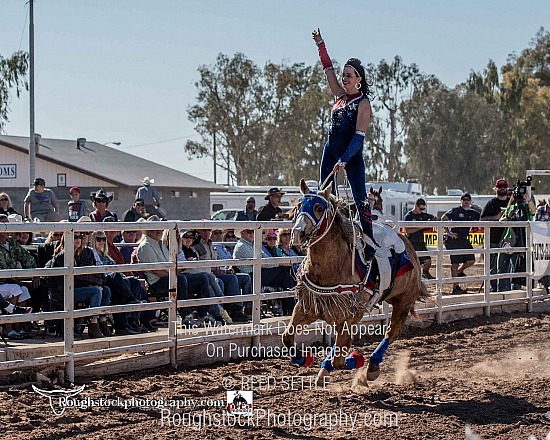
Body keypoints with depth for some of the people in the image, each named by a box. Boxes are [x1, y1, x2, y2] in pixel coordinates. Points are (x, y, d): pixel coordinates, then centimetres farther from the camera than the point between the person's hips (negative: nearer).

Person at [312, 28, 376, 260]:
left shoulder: (363, 103, -10)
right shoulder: (340, 95, 9)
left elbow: (359, 135, -16)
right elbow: (328, 68, 16)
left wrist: (344, 160, -22)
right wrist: (320, 45, 12)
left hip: (352, 154, -7)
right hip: (331, 150, 7)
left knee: (360, 198, -10)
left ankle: (370, 243, -13)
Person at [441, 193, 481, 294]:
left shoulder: (472, 213, 14)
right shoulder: (455, 211, -3)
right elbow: (443, 219, -11)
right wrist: (448, 232, -15)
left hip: (464, 239, 6)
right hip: (453, 239, -6)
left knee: (471, 260, -1)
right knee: (455, 263, -5)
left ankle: (459, 272, 30)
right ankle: (455, 288, 0)